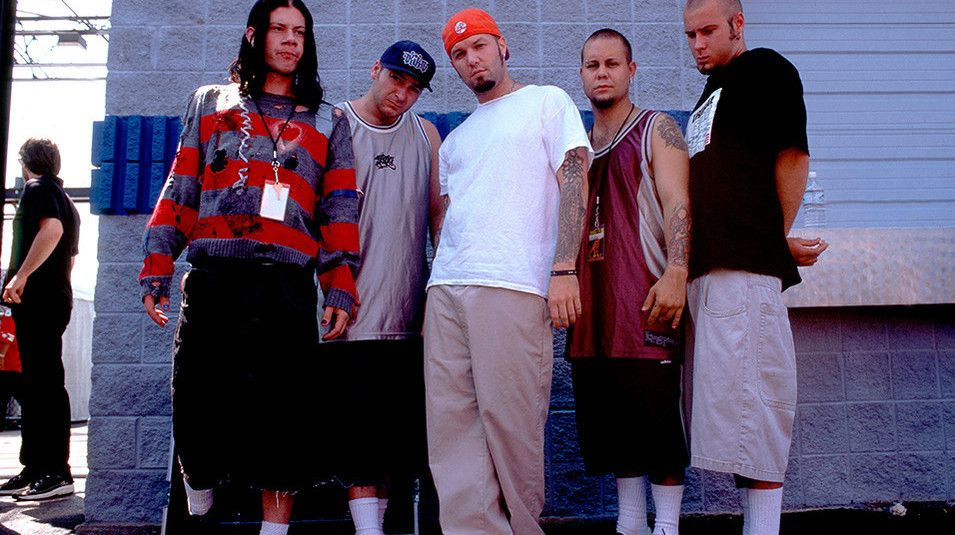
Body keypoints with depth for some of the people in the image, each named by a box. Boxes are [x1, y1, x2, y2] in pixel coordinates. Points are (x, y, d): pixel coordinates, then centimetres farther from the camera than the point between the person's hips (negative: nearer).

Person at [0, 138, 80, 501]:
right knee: (36, 385, 12)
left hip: (38, 299, -10)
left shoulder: (38, 189, -4)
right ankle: (36, 470, 18)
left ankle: (56, 473, -10)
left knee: (45, 384, -11)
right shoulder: (64, 199, 24)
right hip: (57, 298, 10)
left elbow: (52, 228, -25)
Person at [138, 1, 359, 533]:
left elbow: (340, 210, 9)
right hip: (211, 279, 1)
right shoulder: (211, 104, 20)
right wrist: (157, 269, 5)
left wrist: (341, 289, -1)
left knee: (283, 416, -2)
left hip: (287, 286, 0)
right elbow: (180, 191, 14)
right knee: (198, 407, 0)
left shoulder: (329, 122, 17)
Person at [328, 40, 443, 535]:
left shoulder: (424, 133, 15)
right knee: (360, 425, -5)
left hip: (409, 312, 4)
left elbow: (438, 212, 16)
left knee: (401, 425, 7)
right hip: (352, 307, -4)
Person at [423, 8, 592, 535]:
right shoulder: (456, 139, 26)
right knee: (451, 424, 0)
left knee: (511, 422, -6)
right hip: (446, 289, 6)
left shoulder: (547, 101, 10)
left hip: (511, 286, -6)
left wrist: (564, 268, -13)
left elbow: (574, 181, -1)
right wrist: (437, 285, 14)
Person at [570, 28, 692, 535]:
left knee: (656, 413, -3)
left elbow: (678, 203, -8)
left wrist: (676, 273, -22)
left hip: (645, 296, -6)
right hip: (593, 302, 6)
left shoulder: (657, 130, 4)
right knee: (606, 415, 8)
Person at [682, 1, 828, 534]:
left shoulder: (764, 68, 4)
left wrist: (779, 239, -4)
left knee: (748, 398, -11)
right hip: (710, 266, 9)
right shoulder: (713, 93, 28)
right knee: (730, 409, 9)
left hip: (745, 268, -9)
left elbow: (794, 155, -6)